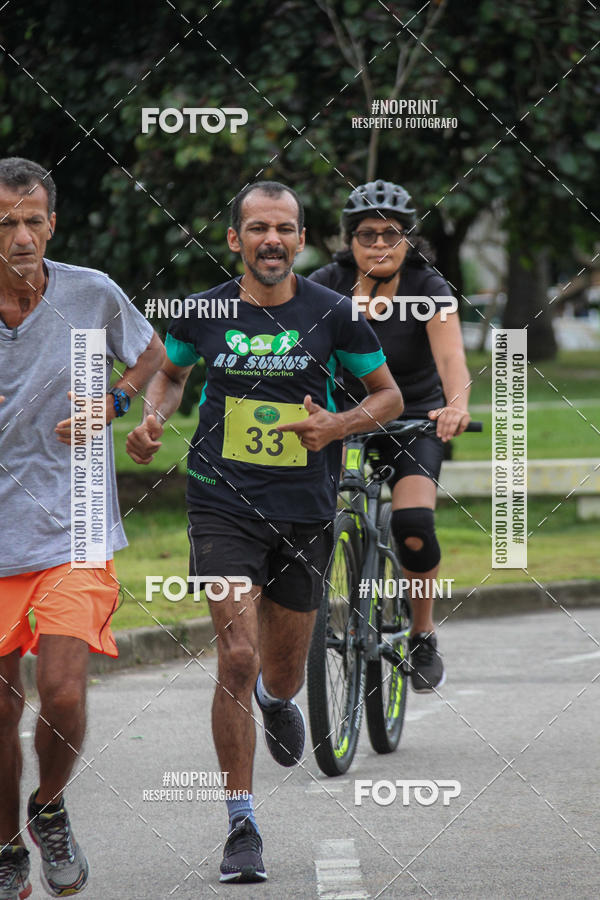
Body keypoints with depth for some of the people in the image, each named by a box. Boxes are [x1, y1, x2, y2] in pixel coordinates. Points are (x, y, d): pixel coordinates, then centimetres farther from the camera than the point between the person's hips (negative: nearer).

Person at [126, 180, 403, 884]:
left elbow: (389, 394, 6)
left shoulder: (332, 314, -3)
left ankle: (276, 697, 53)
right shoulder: (203, 313, -1)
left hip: (305, 511, 1)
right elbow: (169, 373, 18)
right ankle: (242, 828, -6)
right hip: (223, 504, -1)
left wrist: (339, 425, -13)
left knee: (281, 677, 12)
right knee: (237, 661, -15)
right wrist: (153, 419, -3)